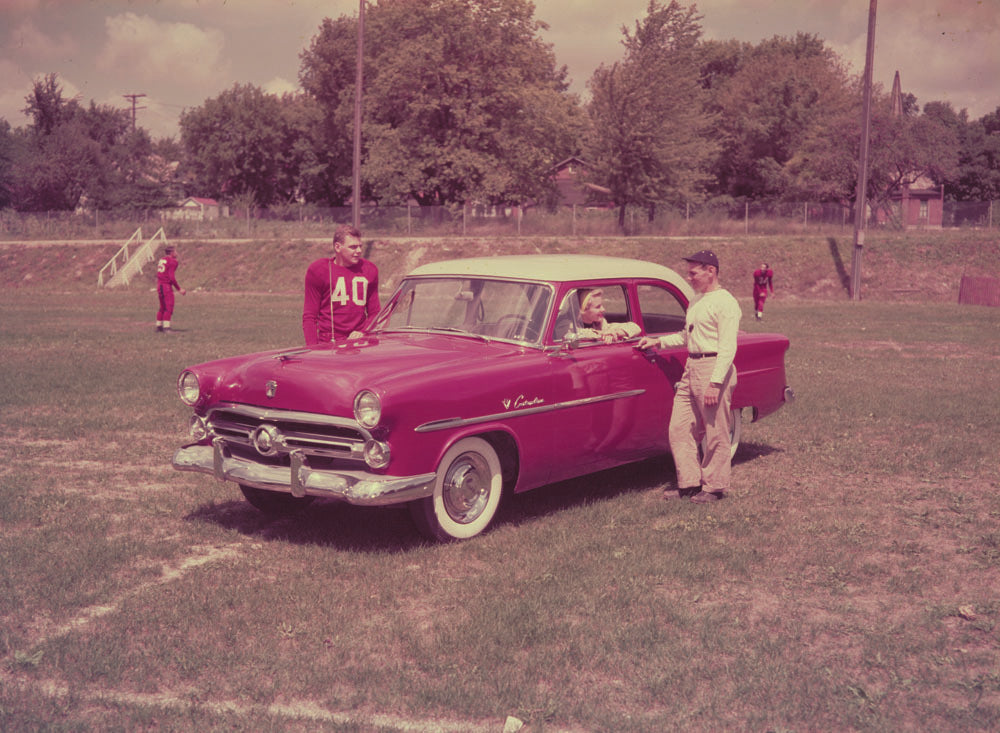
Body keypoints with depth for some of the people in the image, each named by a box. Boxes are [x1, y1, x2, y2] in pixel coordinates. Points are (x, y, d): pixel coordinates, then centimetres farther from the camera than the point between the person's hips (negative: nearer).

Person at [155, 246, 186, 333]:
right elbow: (172, 277, -18)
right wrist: (179, 289, -12)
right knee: (169, 308, -6)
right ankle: (166, 327, -10)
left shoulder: (161, 260, 14)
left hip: (159, 285, 8)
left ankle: (159, 327, 21)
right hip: (167, 286, -8)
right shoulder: (172, 262, -11)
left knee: (162, 308, 17)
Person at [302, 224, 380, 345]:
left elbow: (374, 313, 17)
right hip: (327, 345, -3)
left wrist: (363, 334, -3)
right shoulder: (317, 270, 2)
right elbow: (309, 317, 2)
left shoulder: (369, 270, 12)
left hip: (360, 345, 3)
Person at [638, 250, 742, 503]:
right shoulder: (696, 301, 17)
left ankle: (714, 486, 13)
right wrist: (658, 341, 15)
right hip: (691, 369, 9)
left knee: (716, 433, 2)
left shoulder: (725, 302, -11)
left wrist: (715, 383, -23)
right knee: (679, 429, 8)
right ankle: (690, 482, 17)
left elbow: (728, 347, -17)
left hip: (714, 370, -9)